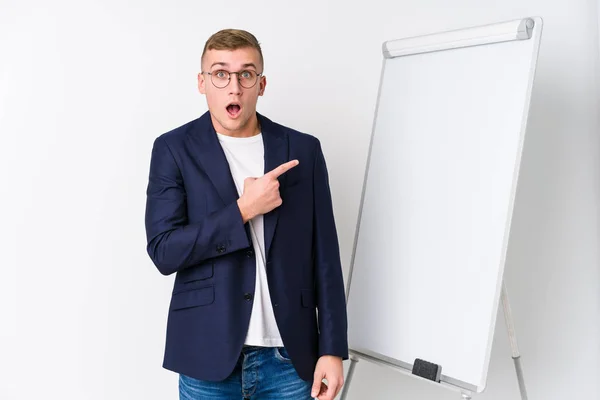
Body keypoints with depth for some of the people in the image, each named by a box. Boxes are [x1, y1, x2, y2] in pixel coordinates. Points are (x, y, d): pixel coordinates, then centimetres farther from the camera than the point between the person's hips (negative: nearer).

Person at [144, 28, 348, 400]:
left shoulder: (303, 150, 2)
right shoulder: (174, 149, -1)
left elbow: (325, 257, 2)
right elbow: (163, 251, -9)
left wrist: (332, 348, -1)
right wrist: (243, 210, -15)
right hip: (209, 356, -1)